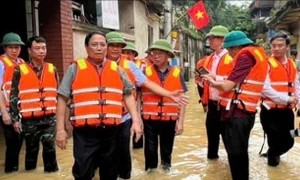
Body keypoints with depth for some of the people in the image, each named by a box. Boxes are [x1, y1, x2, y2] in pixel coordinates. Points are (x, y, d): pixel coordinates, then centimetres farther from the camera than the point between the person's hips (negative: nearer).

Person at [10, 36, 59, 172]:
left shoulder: (52, 69, 7)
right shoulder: (20, 70, -2)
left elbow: (58, 94, 13)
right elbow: (14, 96, 0)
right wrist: (15, 119, -2)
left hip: (50, 118, 2)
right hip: (29, 119, -2)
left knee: (50, 147, 1)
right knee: (31, 148, 10)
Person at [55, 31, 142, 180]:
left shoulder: (117, 69, 9)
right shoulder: (75, 69, 2)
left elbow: (128, 95, 12)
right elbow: (62, 99, 0)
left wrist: (135, 121, 1)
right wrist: (60, 129, -4)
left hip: (111, 130, 3)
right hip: (84, 131, -3)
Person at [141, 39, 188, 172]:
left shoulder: (177, 73, -1)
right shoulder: (145, 72, -2)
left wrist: (180, 121, -3)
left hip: (170, 120, 1)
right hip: (149, 119, -1)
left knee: (167, 149, 15)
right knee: (150, 150, 9)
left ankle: (166, 168, 37)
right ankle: (150, 170, 29)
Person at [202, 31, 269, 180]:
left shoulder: (245, 57, -14)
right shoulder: (255, 54, 15)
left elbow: (227, 86, -18)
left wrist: (212, 82, 1)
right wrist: (217, 80, 11)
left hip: (236, 113, -10)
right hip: (243, 112, 10)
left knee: (235, 154, 0)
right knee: (239, 153, 21)